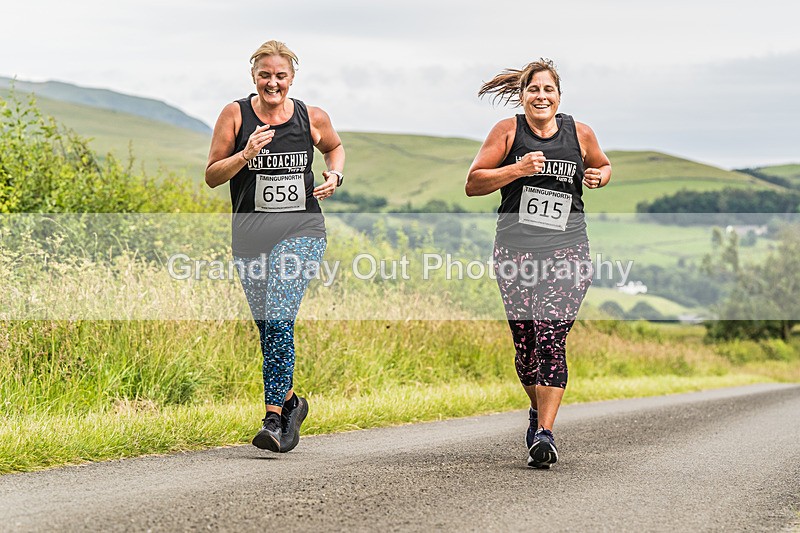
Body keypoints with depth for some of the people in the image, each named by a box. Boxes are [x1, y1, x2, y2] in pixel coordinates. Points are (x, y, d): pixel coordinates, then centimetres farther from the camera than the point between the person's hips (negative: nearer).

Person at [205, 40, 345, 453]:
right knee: (267, 327, 9)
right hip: (250, 233, 2)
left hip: (301, 231, -2)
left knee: (279, 320, -17)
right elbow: (212, 176, 1)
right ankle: (290, 402, 31)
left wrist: (335, 176, 5)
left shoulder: (312, 118, 2)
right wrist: (245, 155, -16)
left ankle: (274, 418, -15)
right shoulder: (235, 115, -1)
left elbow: (334, 146, 25)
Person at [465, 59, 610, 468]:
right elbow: (473, 184, 0)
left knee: (551, 338, -14)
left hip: (567, 250, 0)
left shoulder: (580, 134, 7)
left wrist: (598, 177, 3)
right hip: (516, 248, 1)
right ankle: (538, 410, 31)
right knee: (525, 340, 3)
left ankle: (545, 434, -14)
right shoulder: (508, 131, 2)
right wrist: (517, 169, -14)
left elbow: (603, 166, 27)